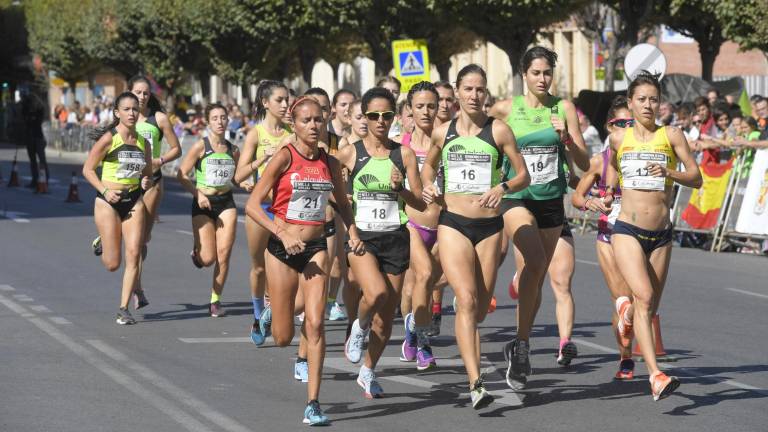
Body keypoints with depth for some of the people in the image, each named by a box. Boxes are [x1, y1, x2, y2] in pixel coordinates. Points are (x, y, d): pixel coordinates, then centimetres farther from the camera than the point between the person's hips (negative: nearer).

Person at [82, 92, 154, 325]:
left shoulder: (143, 142, 7)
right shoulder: (108, 139, -8)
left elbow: (148, 173, 20)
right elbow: (88, 169, -5)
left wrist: (147, 182, -3)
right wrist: (105, 190, -17)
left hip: (134, 201, 4)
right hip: (109, 201, -4)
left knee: (133, 255, -9)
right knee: (113, 264, -2)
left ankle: (124, 308, 0)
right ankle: (102, 246, 36)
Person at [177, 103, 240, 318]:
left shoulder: (233, 150, 6)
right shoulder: (201, 146, -6)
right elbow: (182, 175, -6)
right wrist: (198, 194, -18)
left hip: (226, 203, 3)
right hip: (204, 204, -3)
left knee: (224, 255, -5)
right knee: (208, 258, -7)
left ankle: (216, 300, 9)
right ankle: (196, 252, 31)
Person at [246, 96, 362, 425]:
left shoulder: (329, 163, 5)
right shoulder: (285, 157, -9)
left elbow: (342, 203, 22)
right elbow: (252, 205, -12)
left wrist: (353, 232, 4)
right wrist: (283, 234, -22)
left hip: (316, 247, 3)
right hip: (282, 249, -3)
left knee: (315, 324, -12)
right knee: (283, 338, 3)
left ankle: (313, 404, -7)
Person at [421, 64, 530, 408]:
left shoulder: (499, 131, 1)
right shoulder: (442, 133, 6)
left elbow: (523, 175, 3)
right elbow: (429, 164, 25)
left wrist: (502, 187, -17)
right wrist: (428, 186, 4)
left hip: (490, 225, 1)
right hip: (453, 223, -1)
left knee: (481, 308, 6)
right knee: (467, 300, -17)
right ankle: (475, 383, -24)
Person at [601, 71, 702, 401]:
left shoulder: (671, 135, 2)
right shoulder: (618, 138, 5)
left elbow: (696, 178, -1)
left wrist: (669, 173, -18)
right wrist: (607, 195, 13)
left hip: (661, 235, 2)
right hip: (627, 230, -2)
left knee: (649, 309, 11)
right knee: (644, 296, -22)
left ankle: (626, 308, 49)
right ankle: (656, 375, -27)